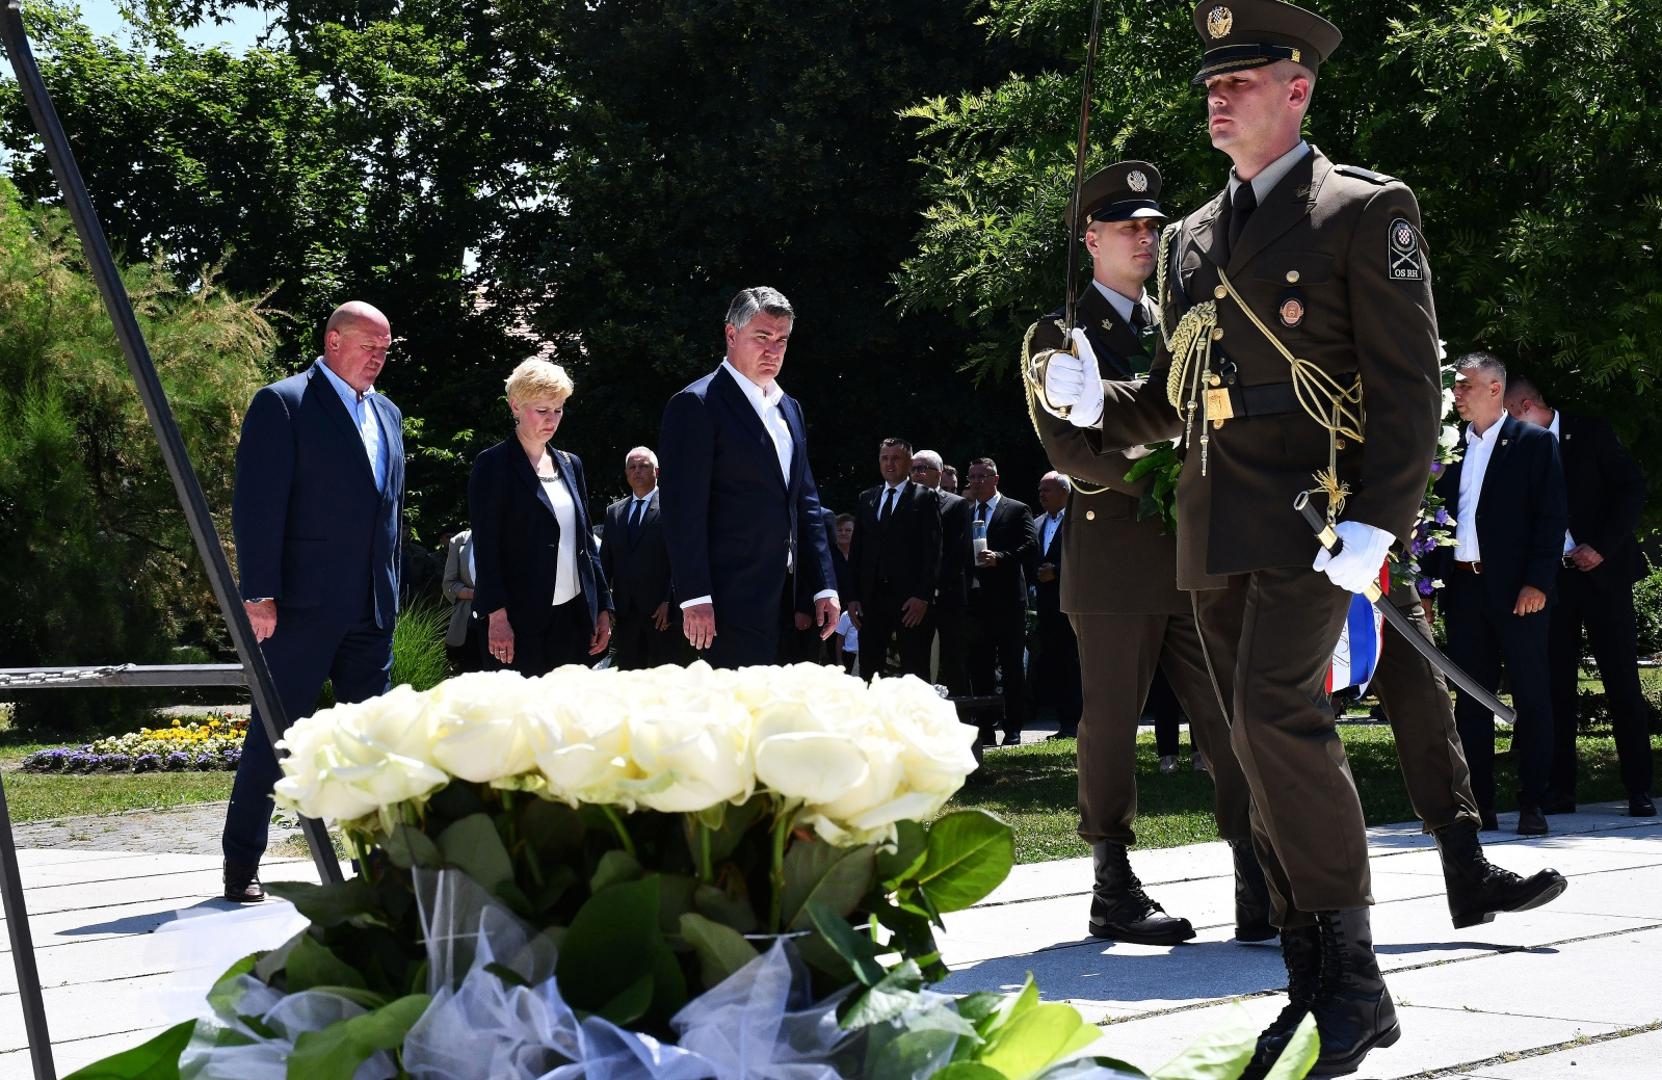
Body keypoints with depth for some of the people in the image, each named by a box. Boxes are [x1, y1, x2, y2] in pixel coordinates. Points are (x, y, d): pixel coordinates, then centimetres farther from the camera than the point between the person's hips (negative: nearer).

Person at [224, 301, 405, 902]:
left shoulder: (386, 414, 16)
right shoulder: (283, 404, -6)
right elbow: (257, 505, -12)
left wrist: (392, 586, 15)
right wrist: (259, 594, -17)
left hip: (371, 606, 7)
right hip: (305, 604, -7)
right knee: (273, 734, -2)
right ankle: (241, 865, 5)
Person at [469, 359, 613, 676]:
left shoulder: (570, 464, 15)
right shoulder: (493, 465, -2)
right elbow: (485, 547, -8)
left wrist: (603, 607, 12)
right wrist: (497, 617, -16)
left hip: (572, 617, 6)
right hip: (519, 620, -5)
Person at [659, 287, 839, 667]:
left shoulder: (789, 408, 18)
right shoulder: (696, 405, -7)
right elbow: (683, 507, -13)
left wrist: (824, 587, 13)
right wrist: (695, 598, -17)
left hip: (784, 603, 8)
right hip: (732, 604, -8)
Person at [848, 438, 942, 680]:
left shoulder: (925, 498, 3)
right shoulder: (866, 499, 16)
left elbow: (933, 550, -4)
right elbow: (856, 551, 15)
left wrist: (923, 596, -13)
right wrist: (853, 596, 6)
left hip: (911, 599, -4)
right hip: (872, 596, 4)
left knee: (914, 673, -4)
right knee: (869, 668, -1)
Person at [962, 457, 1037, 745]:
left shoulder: (1017, 511, 2)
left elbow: (1031, 544, -9)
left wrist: (1000, 557, -21)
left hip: (1007, 599, -5)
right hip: (974, 599, 5)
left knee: (1012, 667, -1)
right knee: (979, 668, 6)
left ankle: (1013, 730, 3)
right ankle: (985, 729, 10)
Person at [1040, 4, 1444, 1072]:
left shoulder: (1365, 211, -2)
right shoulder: (1192, 238, 18)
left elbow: (1409, 382, -8)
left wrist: (1376, 522, -18)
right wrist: (1098, 404, 4)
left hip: (1313, 507, -7)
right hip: (1214, 528, 7)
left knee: (1276, 711, -22)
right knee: (1264, 744, 7)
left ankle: (1354, 973, -13)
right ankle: (1319, 985, 14)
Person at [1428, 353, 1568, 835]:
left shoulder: (1533, 442, 0)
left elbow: (1552, 516, -5)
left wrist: (1538, 581, -14)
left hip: (1517, 590, -5)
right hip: (1463, 588, 5)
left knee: (1531, 698, 0)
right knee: (1472, 700, 6)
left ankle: (1533, 806, 4)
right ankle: (1479, 805, 11)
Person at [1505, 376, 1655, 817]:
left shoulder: (1590, 434, -1)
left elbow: (1632, 488, -5)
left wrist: (1602, 547, -13)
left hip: (1602, 573, -3)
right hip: (1552, 580, 3)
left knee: (1622, 685, -2)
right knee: (1556, 686, 1)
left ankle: (1639, 789, 2)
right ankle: (1559, 789, 4)